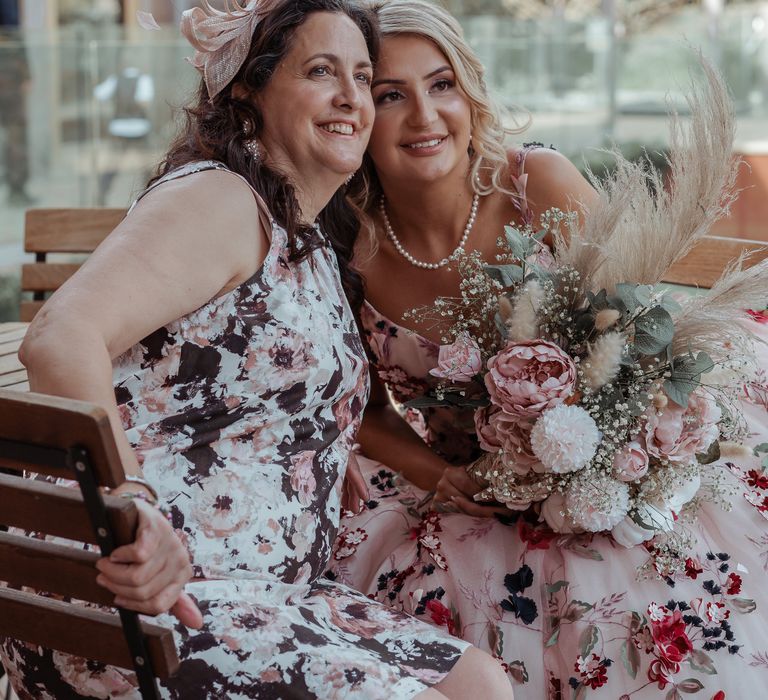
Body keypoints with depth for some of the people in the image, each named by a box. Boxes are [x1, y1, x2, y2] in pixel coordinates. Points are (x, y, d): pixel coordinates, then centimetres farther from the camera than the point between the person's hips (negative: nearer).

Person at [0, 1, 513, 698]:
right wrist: (130, 510, -39)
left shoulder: (319, 245, 20)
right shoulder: (217, 198, -11)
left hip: (260, 596, 9)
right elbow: (59, 340, -26)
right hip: (149, 597, -9)